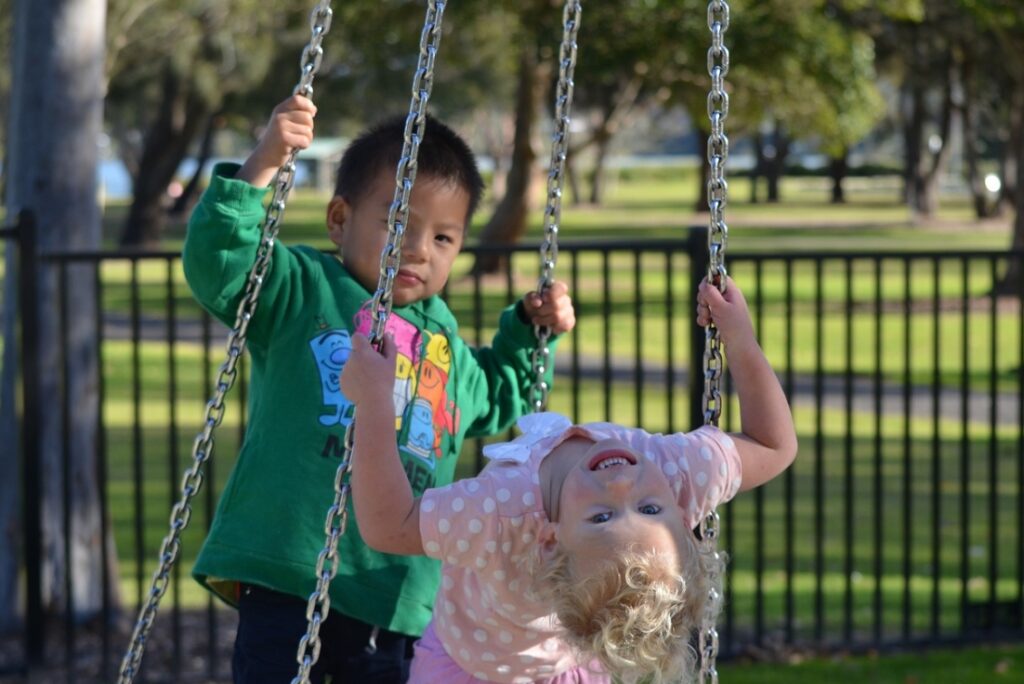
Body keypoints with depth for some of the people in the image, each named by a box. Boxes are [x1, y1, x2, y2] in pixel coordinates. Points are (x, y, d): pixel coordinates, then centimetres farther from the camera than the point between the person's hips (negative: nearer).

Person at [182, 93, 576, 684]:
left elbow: (492, 404, 40)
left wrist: (527, 332, 27)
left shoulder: (444, 340, 21)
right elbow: (218, 264, -15)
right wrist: (263, 166, -24)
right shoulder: (300, 292, 2)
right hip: (288, 583, -5)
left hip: (401, 598, 6)